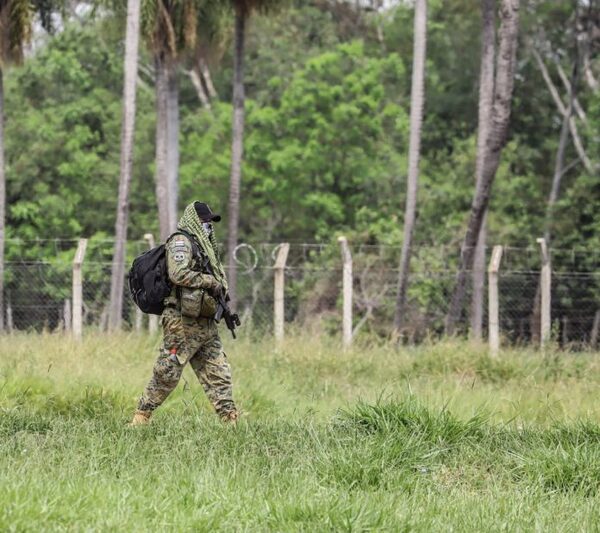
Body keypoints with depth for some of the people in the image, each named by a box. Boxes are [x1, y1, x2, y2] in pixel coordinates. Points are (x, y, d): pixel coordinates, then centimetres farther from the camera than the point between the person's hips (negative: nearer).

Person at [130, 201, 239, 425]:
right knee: (167, 373, -6)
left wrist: (220, 289, 8)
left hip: (205, 323, 9)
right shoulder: (181, 241, -7)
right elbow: (179, 274, -21)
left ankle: (230, 420, 3)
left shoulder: (202, 245, 21)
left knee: (218, 373, 4)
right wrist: (210, 281, -14)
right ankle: (141, 417, 2)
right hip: (183, 321, -9)